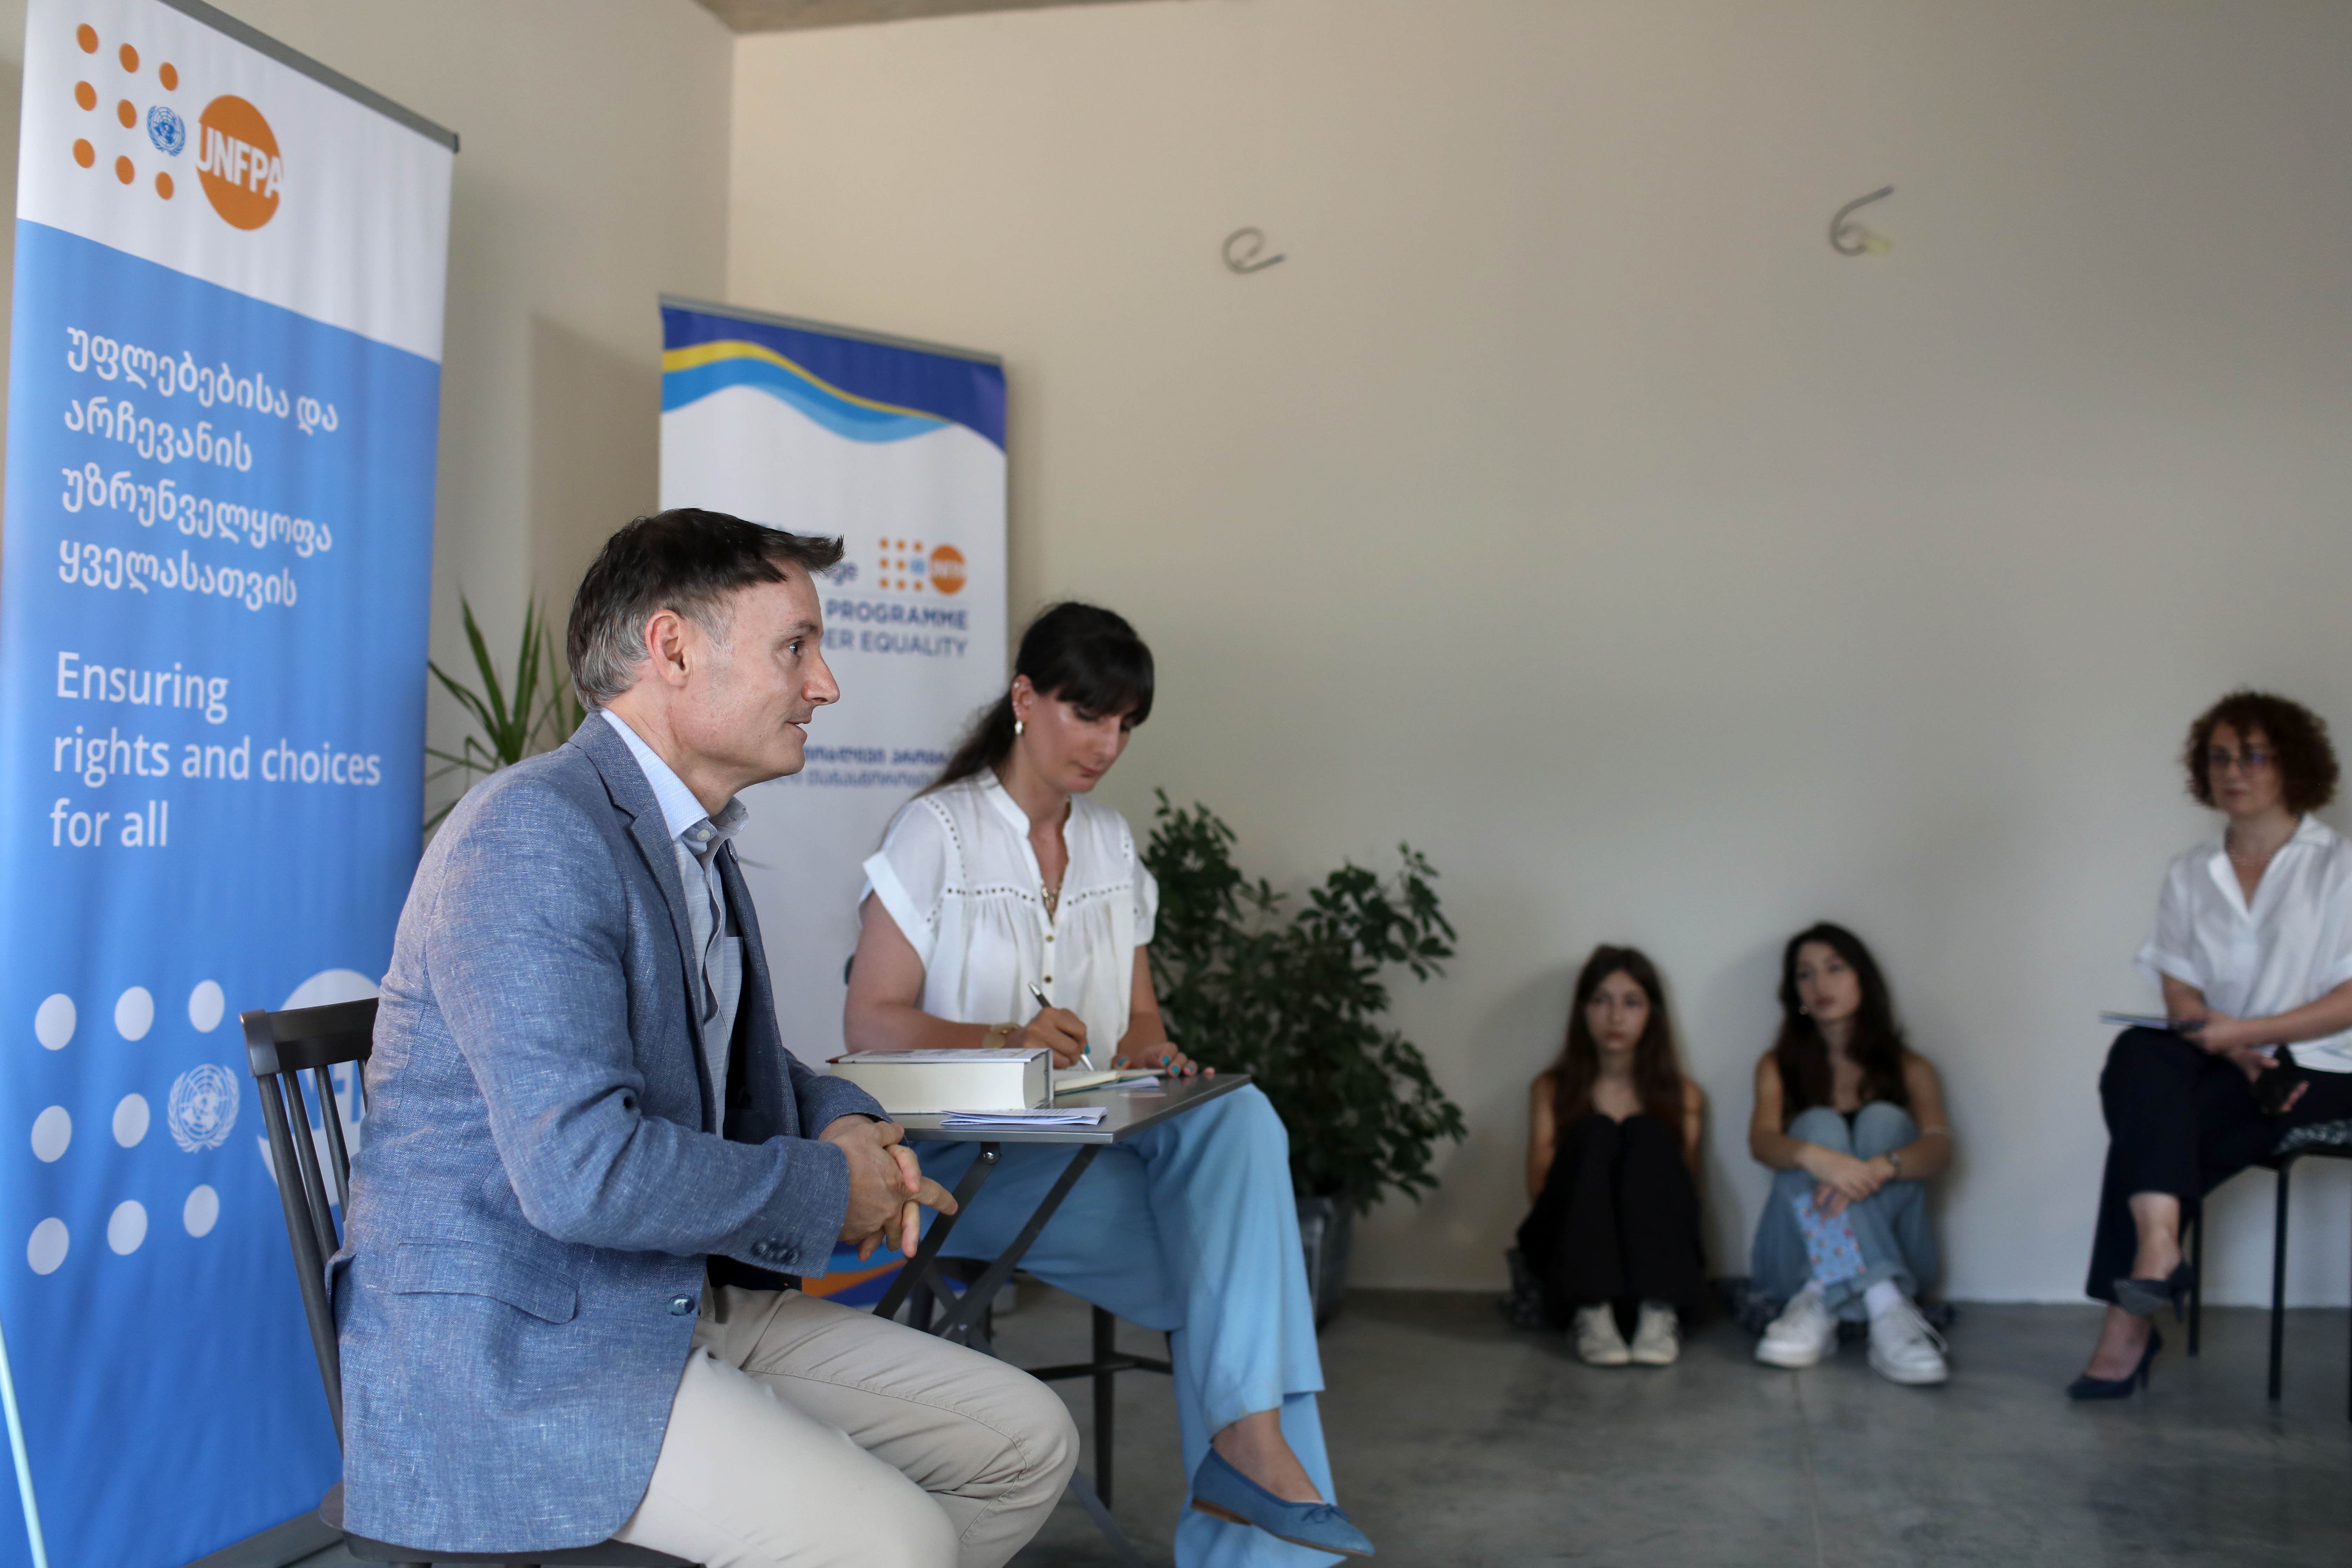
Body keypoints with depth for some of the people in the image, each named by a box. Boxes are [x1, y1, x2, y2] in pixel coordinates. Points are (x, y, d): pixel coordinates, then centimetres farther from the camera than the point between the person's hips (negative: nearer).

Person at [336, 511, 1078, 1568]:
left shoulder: (693, 840, 13)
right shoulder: (532, 834, -20)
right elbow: (581, 1169, -29)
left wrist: (841, 1121, 4)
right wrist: (828, 1187, -14)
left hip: (690, 1301, 10)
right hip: (512, 1344, -9)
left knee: (1028, 1443, 4)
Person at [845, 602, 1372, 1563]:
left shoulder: (1112, 843, 15)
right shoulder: (936, 831, -3)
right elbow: (869, 1023, -8)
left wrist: (1149, 1056, -8)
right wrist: (1005, 1040, -26)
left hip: (1092, 1137, 5)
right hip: (962, 1151, -5)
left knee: (1239, 1119, -28)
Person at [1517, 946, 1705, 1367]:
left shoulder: (1683, 1096, 11)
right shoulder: (1552, 1089, 11)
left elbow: (1688, 1191, 3)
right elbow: (1538, 1185, 0)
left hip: (1654, 1248, 0)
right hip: (1572, 1244, 0)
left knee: (1647, 1133, -24)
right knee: (1593, 1133, -25)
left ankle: (1659, 1310, -37)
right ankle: (1590, 1311, -37)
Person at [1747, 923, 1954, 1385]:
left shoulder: (1909, 1068, 9)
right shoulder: (1779, 1066, 10)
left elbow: (1940, 1147, -12)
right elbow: (1761, 1141, -11)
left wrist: (1879, 1168, -36)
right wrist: (1814, 1157, -36)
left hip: (1892, 1249, 0)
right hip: (1800, 1254, 0)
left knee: (1884, 1120, -21)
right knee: (1818, 1125, -24)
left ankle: (1822, 1303, -39)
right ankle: (1886, 1309, -44)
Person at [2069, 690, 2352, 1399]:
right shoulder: (2190, 874, 12)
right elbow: (2181, 995, 4)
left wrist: (2244, 1033, -18)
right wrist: (2243, 1061, -14)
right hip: (2222, 1060, 4)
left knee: (2152, 1131, -28)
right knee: (2137, 1053, -32)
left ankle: (2130, 1324, -25)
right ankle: (2157, 1248, -44)